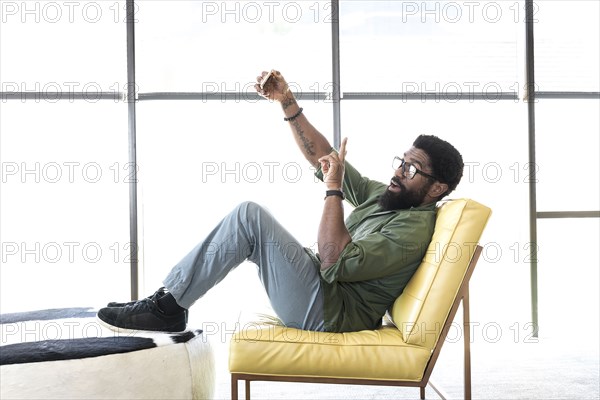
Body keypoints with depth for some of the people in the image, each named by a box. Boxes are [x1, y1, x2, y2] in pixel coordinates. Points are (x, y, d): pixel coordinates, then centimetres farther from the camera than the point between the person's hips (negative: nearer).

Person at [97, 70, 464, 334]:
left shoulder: (414, 228, -16)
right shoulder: (384, 196, 13)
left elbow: (335, 262, -26)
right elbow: (321, 157, 14)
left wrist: (334, 188, -22)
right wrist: (287, 103, 6)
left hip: (327, 312, -10)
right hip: (323, 296, 10)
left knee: (250, 215, -19)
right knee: (250, 220, 8)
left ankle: (168, 306, -11)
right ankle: (168, 301, 5)